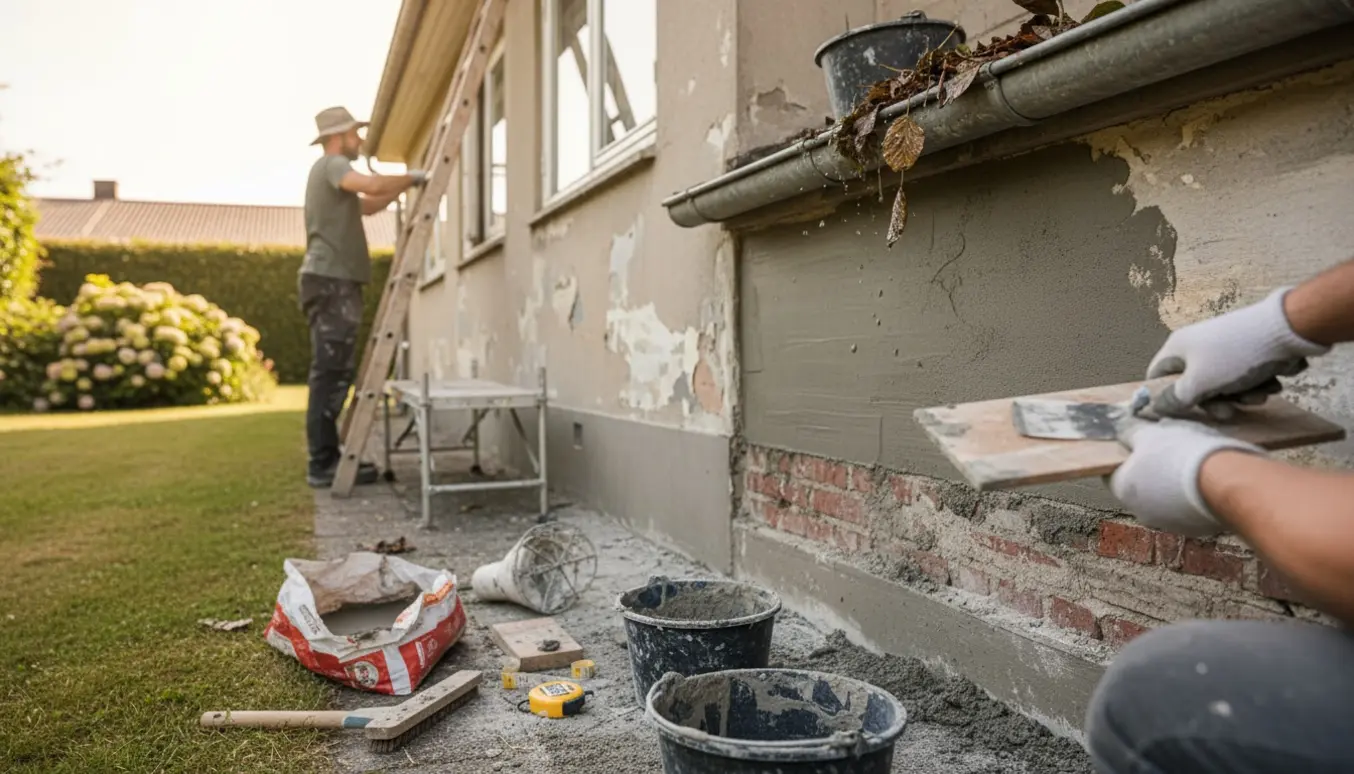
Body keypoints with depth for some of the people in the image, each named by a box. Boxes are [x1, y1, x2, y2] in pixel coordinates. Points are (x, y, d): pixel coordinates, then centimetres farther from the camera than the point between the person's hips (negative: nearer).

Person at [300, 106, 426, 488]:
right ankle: (322, 464, -10)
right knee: (331, 374, -11)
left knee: (334, 374, 10)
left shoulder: (331, 171, 26)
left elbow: (369, 204, 29)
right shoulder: (332, 164, -5)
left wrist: (406, 184, 20)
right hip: (330, 281, -11)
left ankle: (326, 459, 14)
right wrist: (410, 177, -8)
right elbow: (371, 185, -24)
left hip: (336, 282, 11)